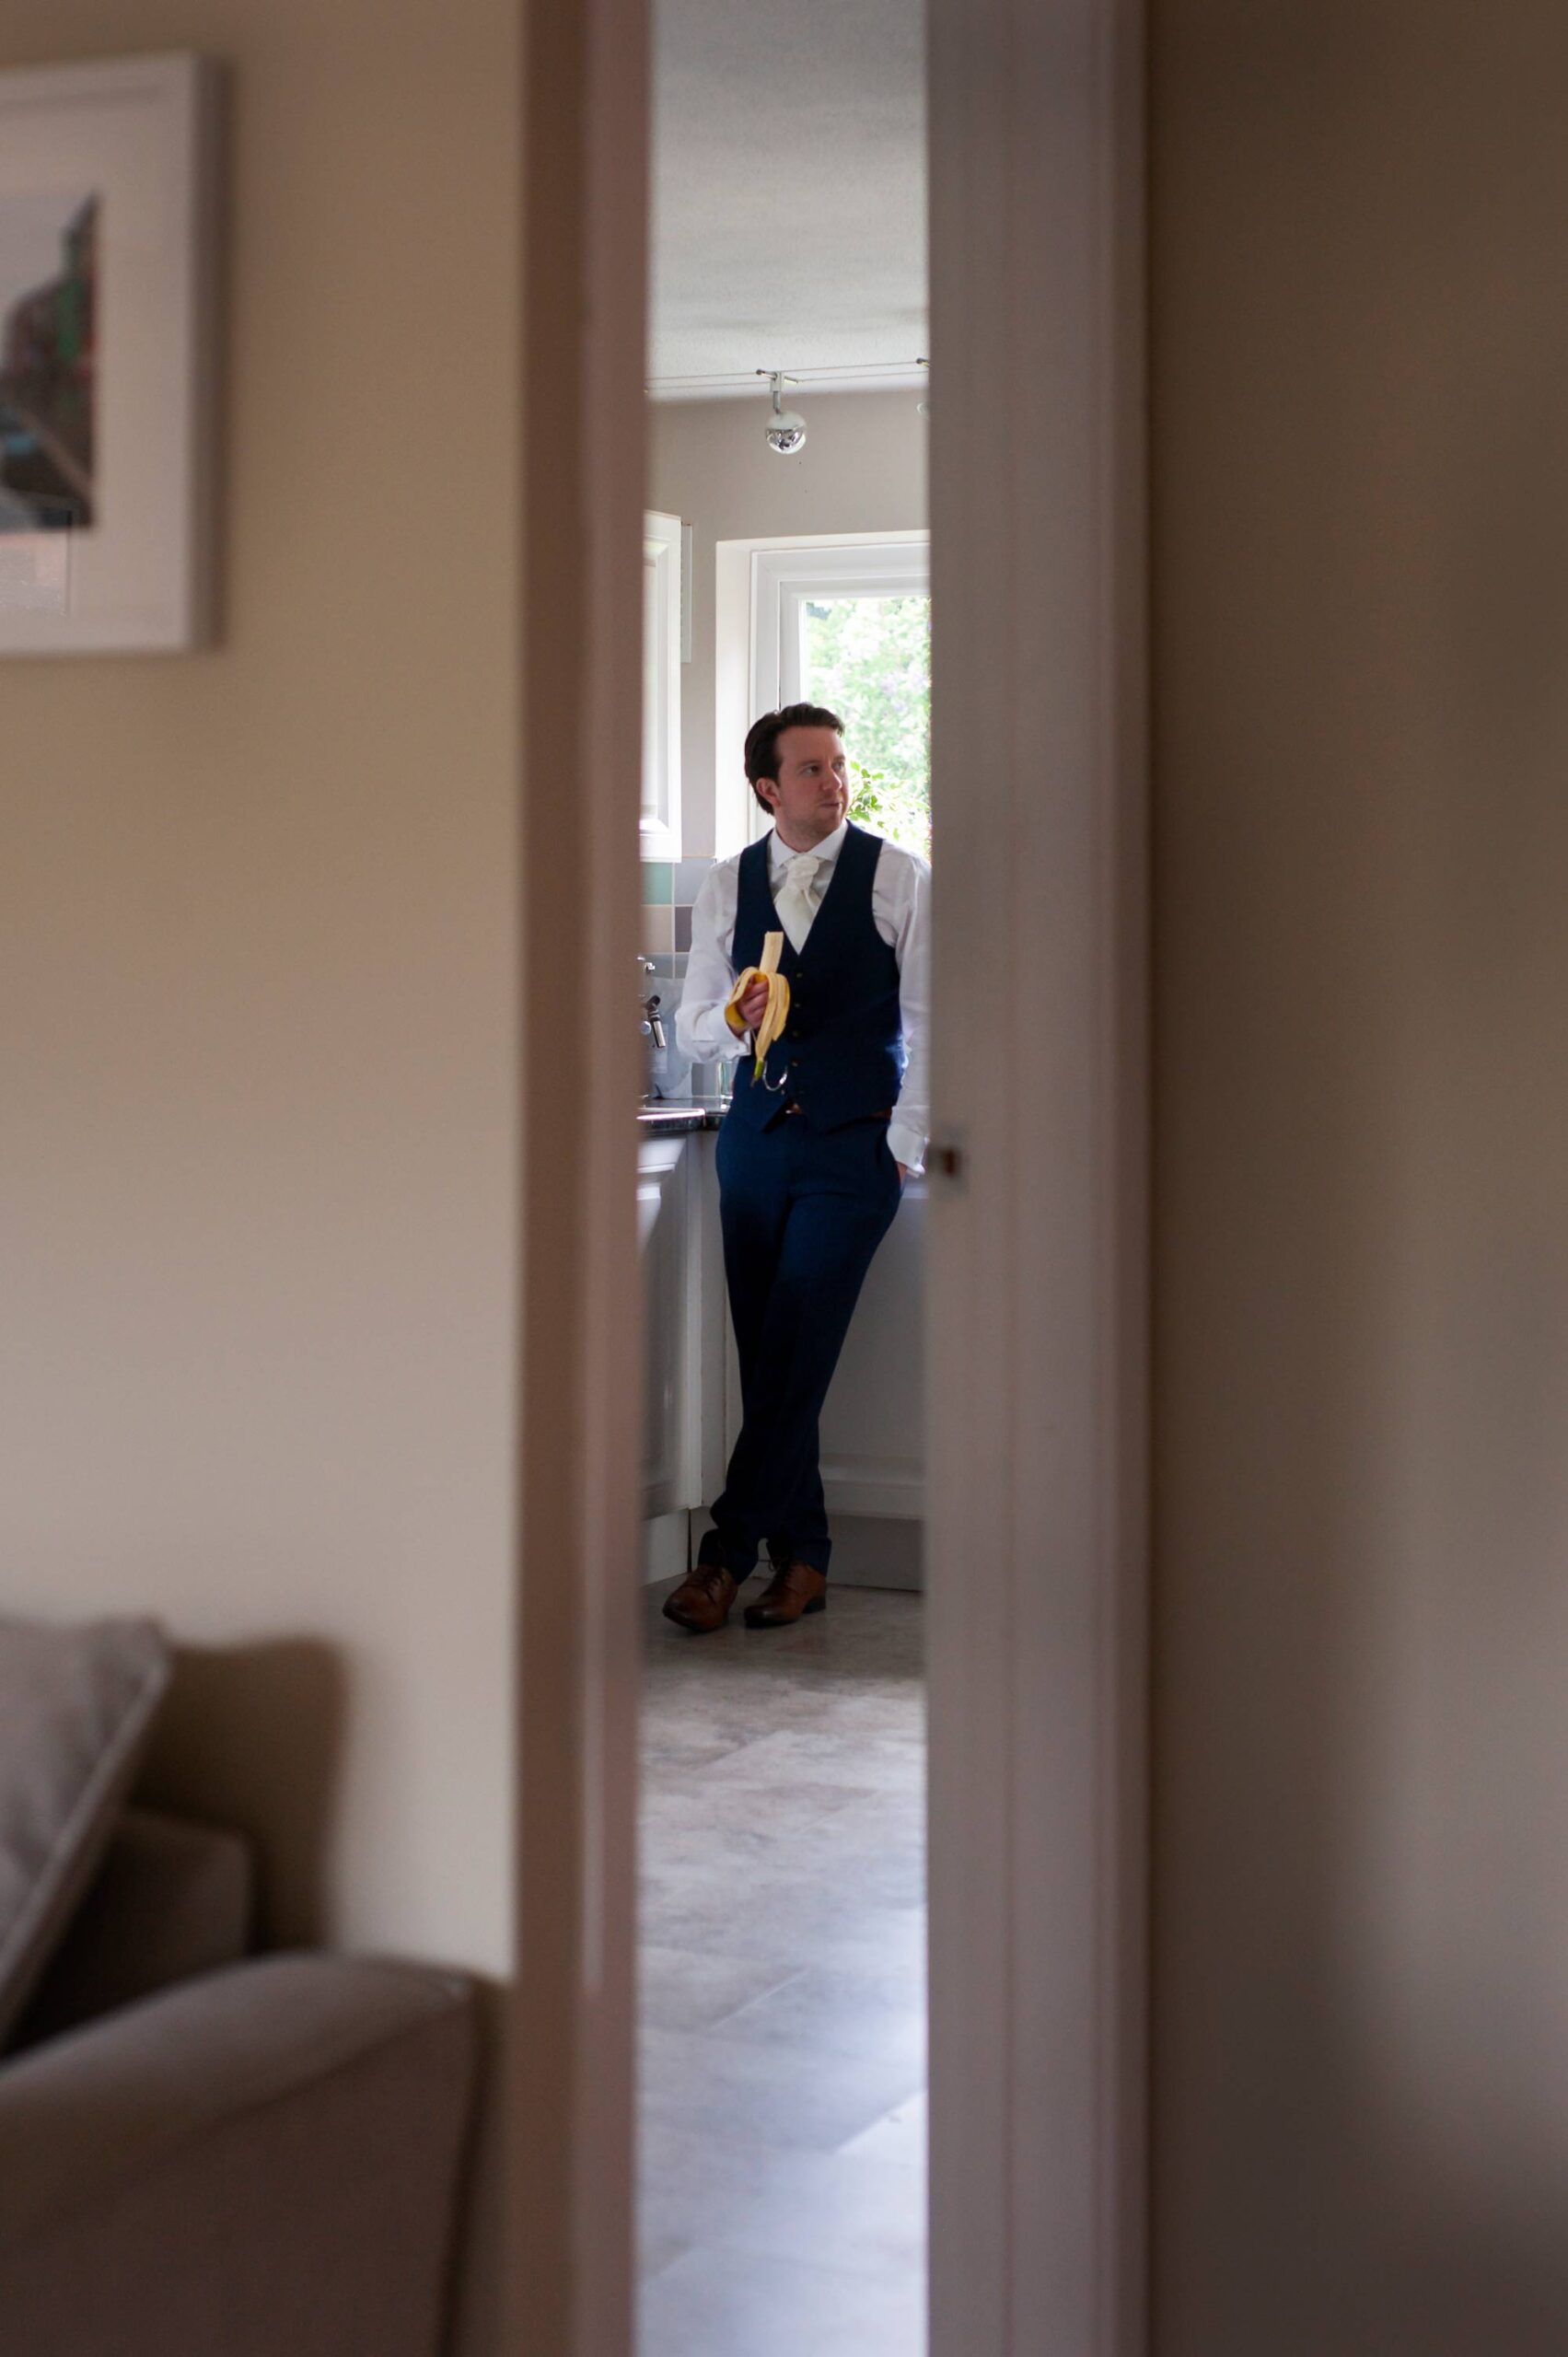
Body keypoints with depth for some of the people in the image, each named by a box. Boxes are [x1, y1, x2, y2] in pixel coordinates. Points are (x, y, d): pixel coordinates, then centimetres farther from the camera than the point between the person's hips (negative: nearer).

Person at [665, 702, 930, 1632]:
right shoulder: (728, 886, 9)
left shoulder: (898, 877, -1)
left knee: (795, 1357, -9)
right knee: (766, 1357, 4)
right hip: (756, 1134, 4)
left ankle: (727, 1554, -5)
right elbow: (694, 1026, 13)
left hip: (854, 1143, -4)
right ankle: (801, 1556, 13)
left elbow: (927, 1022, -2)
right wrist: (734, 1020, -10)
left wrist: (905, 1146, -6)